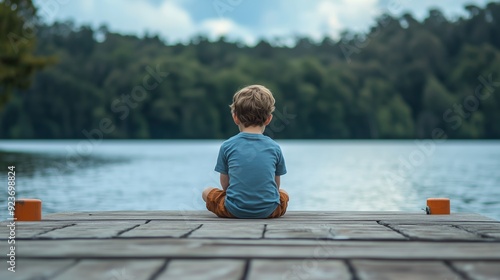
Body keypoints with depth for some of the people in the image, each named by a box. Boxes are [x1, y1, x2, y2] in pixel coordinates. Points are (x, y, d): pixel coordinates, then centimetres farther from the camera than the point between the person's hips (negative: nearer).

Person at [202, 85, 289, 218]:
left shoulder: (227, 146, -3)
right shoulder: (275, 147, 0)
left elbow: (225, 184, 4)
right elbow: (276, 185, 8)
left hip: (234, 211, -2)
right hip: (269, 210, 2)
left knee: (207, 192, 26)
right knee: (284, 193, 35)